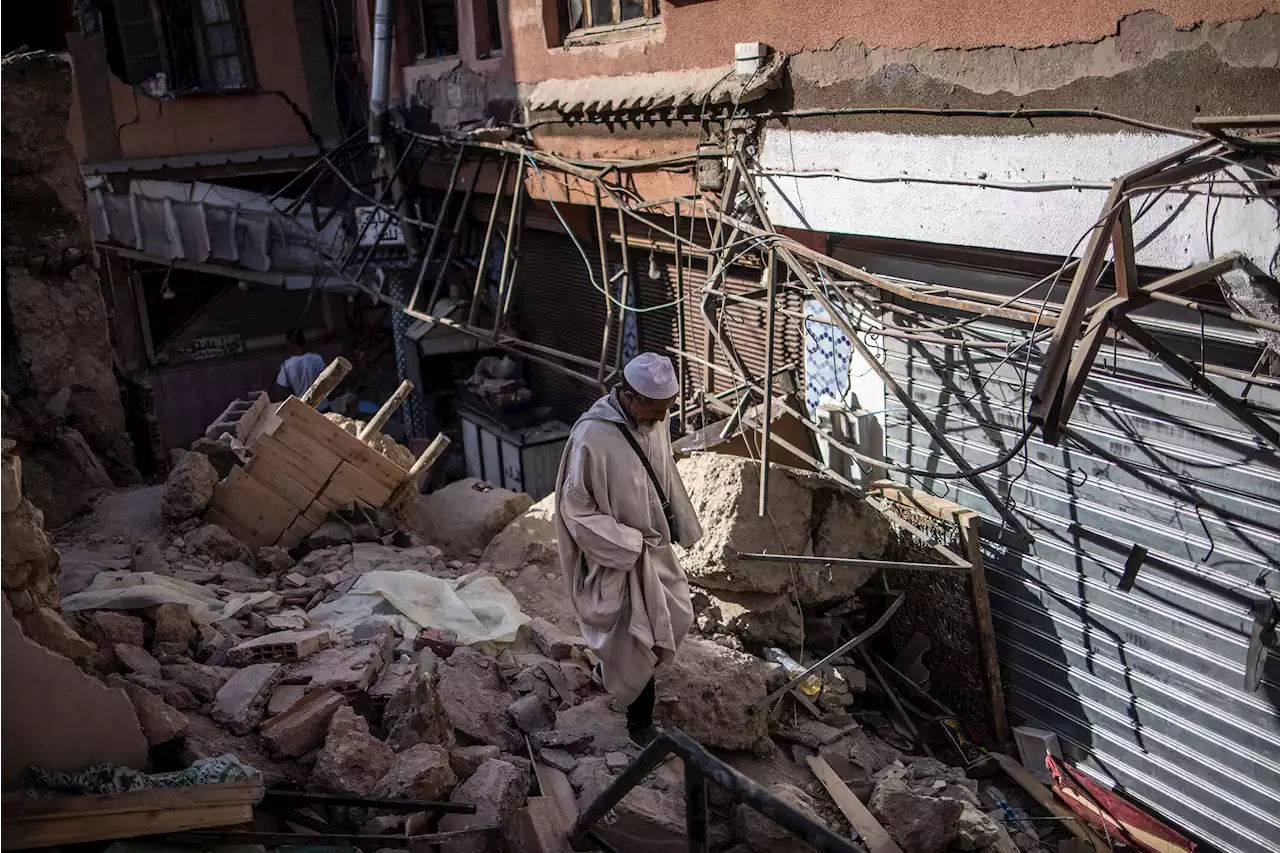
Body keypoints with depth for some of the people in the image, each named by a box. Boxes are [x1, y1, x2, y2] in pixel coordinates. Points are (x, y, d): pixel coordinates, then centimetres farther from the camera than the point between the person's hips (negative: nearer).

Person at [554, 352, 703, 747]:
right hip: (616, 557, -8)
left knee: (676, 619, 18)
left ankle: (611, 671, 43)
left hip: (655, 546, 8)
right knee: (636, 639, 3)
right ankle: (640, 722, 26)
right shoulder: (591, 438, -30)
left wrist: (682, 527, 14)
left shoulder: (655, 419, -7)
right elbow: (575, 508, -21)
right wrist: (629, 546, -21)